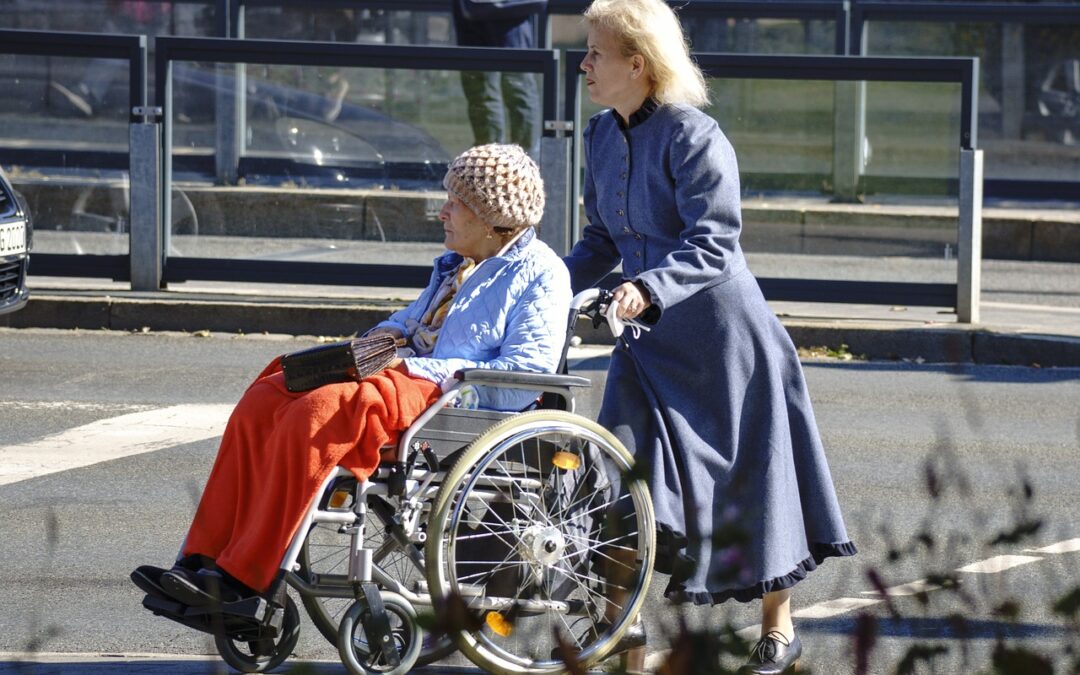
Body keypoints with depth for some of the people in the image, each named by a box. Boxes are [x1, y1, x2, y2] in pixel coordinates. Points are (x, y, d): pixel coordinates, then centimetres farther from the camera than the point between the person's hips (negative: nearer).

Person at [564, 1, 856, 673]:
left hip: (721, 331, -7)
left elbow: (713, 244, -25)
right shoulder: (602, 137, 5)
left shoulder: (693, 137, -19)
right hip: (651, 340, 7)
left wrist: (649, 287, -39)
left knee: (750, 475, 7)